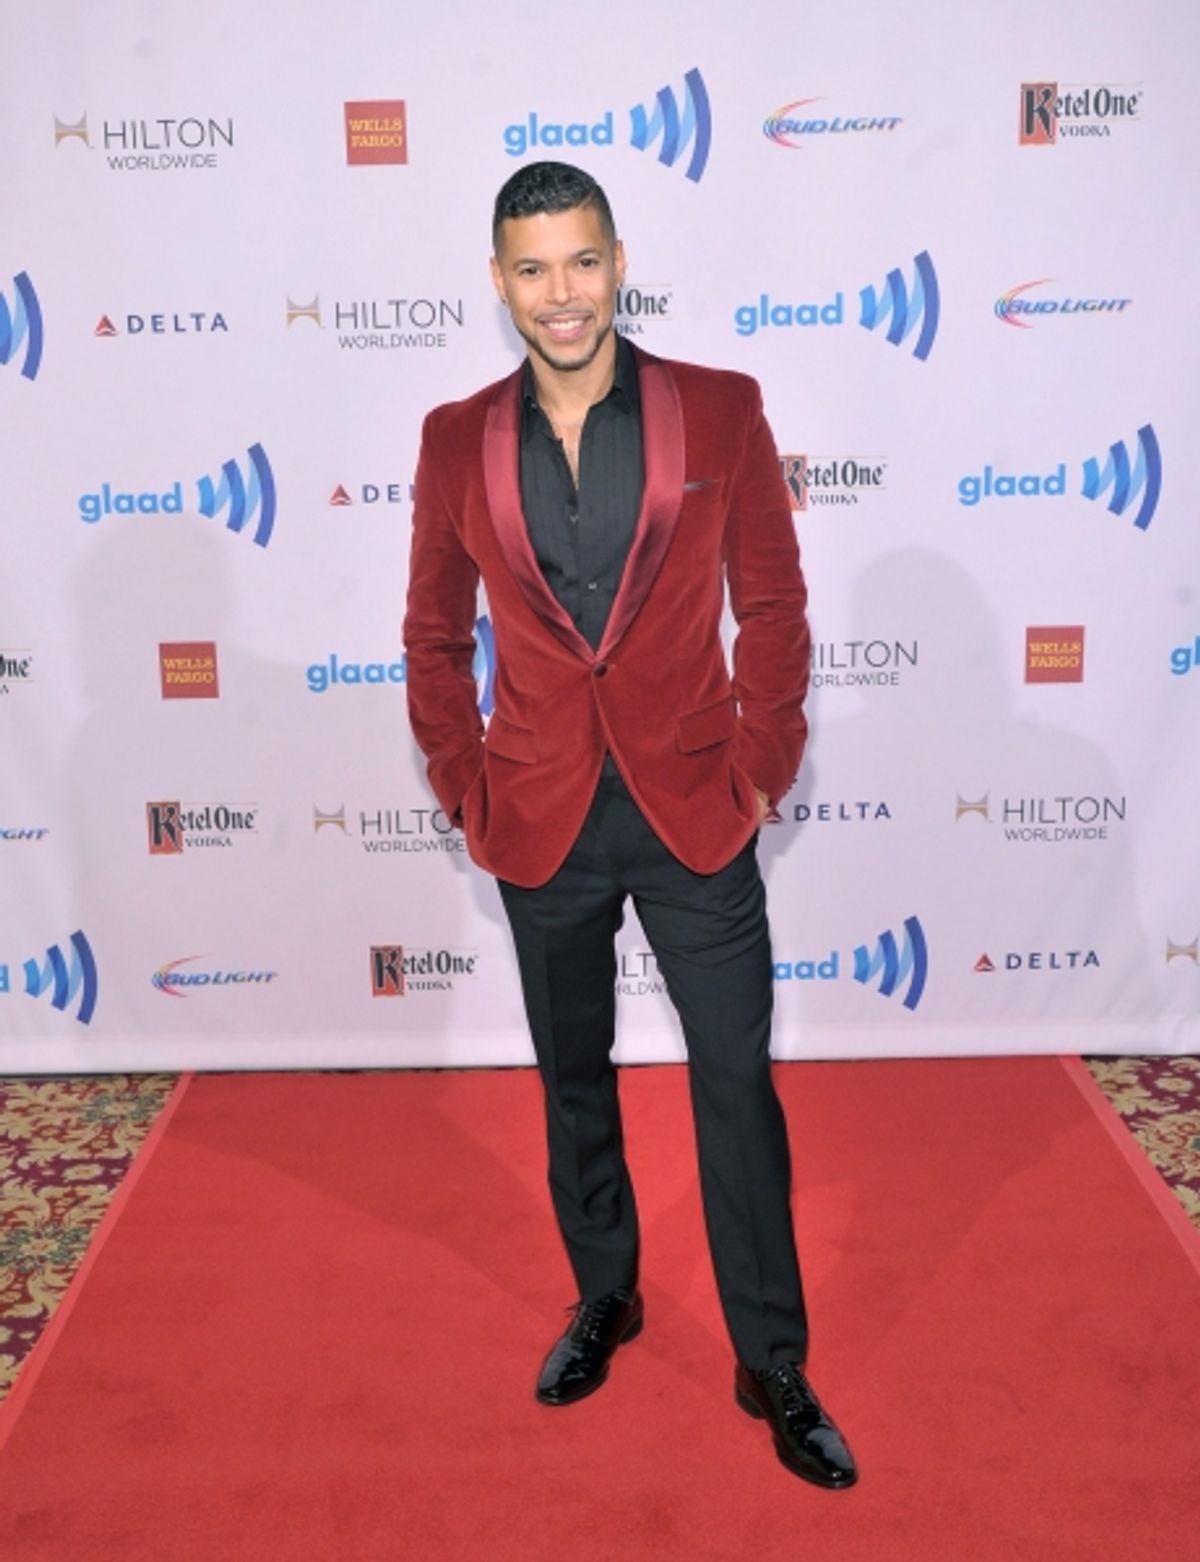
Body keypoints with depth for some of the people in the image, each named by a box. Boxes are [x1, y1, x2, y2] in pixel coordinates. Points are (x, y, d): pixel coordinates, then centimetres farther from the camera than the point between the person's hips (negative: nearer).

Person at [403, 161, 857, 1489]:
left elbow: (773, 605, 0)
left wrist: (761, 767, -4)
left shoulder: (720, 411, -4)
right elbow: (436, 634, 8)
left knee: (737, 1085, 4)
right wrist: (466, 787, 3)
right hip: (543, 823, 2)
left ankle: (773, 1368, 22)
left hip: (694, 813, -1)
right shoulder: (457, 440, 1)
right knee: (574, 1082, 17)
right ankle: (603, 1301, 39)